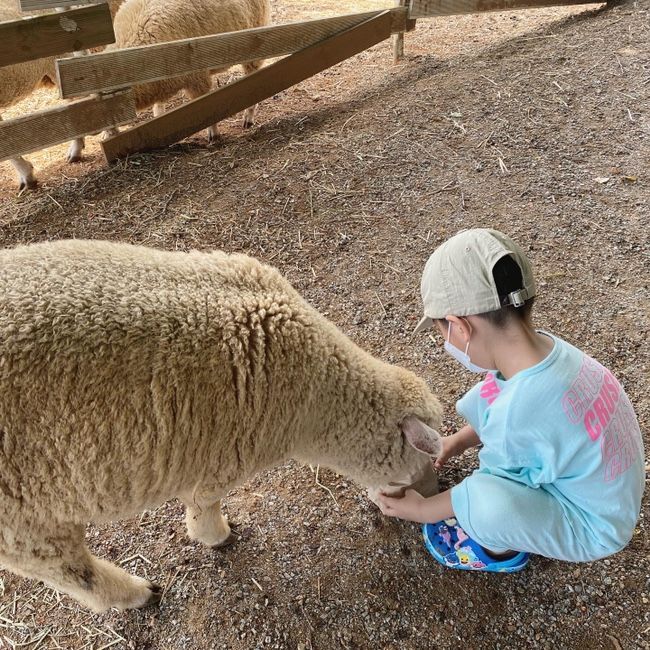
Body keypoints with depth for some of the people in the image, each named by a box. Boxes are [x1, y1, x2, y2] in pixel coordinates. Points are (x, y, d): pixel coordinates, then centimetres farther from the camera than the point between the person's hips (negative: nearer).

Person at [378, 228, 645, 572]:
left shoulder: (515, 413, -37)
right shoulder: (550, 348, -16)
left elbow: (490, 487, -17)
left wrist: (420, 510, -2)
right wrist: (457, 441, 12)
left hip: (591, 527, -7)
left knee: (488, 502, -32)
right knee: (485, 400, 4)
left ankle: (502, 549, 5)